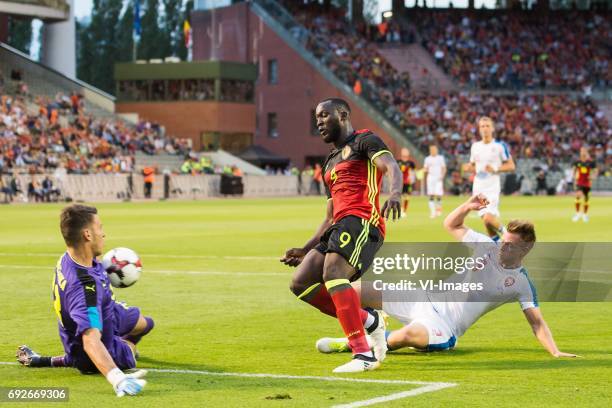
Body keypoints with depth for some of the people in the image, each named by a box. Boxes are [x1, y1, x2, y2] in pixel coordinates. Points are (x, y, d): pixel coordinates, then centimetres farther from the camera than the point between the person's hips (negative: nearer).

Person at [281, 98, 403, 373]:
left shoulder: (364, 141, 7)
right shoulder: (330, 164, 32)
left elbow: (392, 168, -13)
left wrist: (395, 194, -35)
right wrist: (305, 250, 27)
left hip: (362, 221, -9)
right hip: (340, 227, 9)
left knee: (332, 273, -30)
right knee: (301, 283, -5)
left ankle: (363, 355, -34)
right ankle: (369, 321, 1)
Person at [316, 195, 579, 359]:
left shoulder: (522, 284, -4)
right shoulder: (486, 246, 6)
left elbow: (537, 322, -6)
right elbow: (451, 225, 16)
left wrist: (555, 352, -21)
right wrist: (468, 207, -4)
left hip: (445, 327, -5)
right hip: (426, 298, 5)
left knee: (410, 335, -42)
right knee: (356, 291, -7)